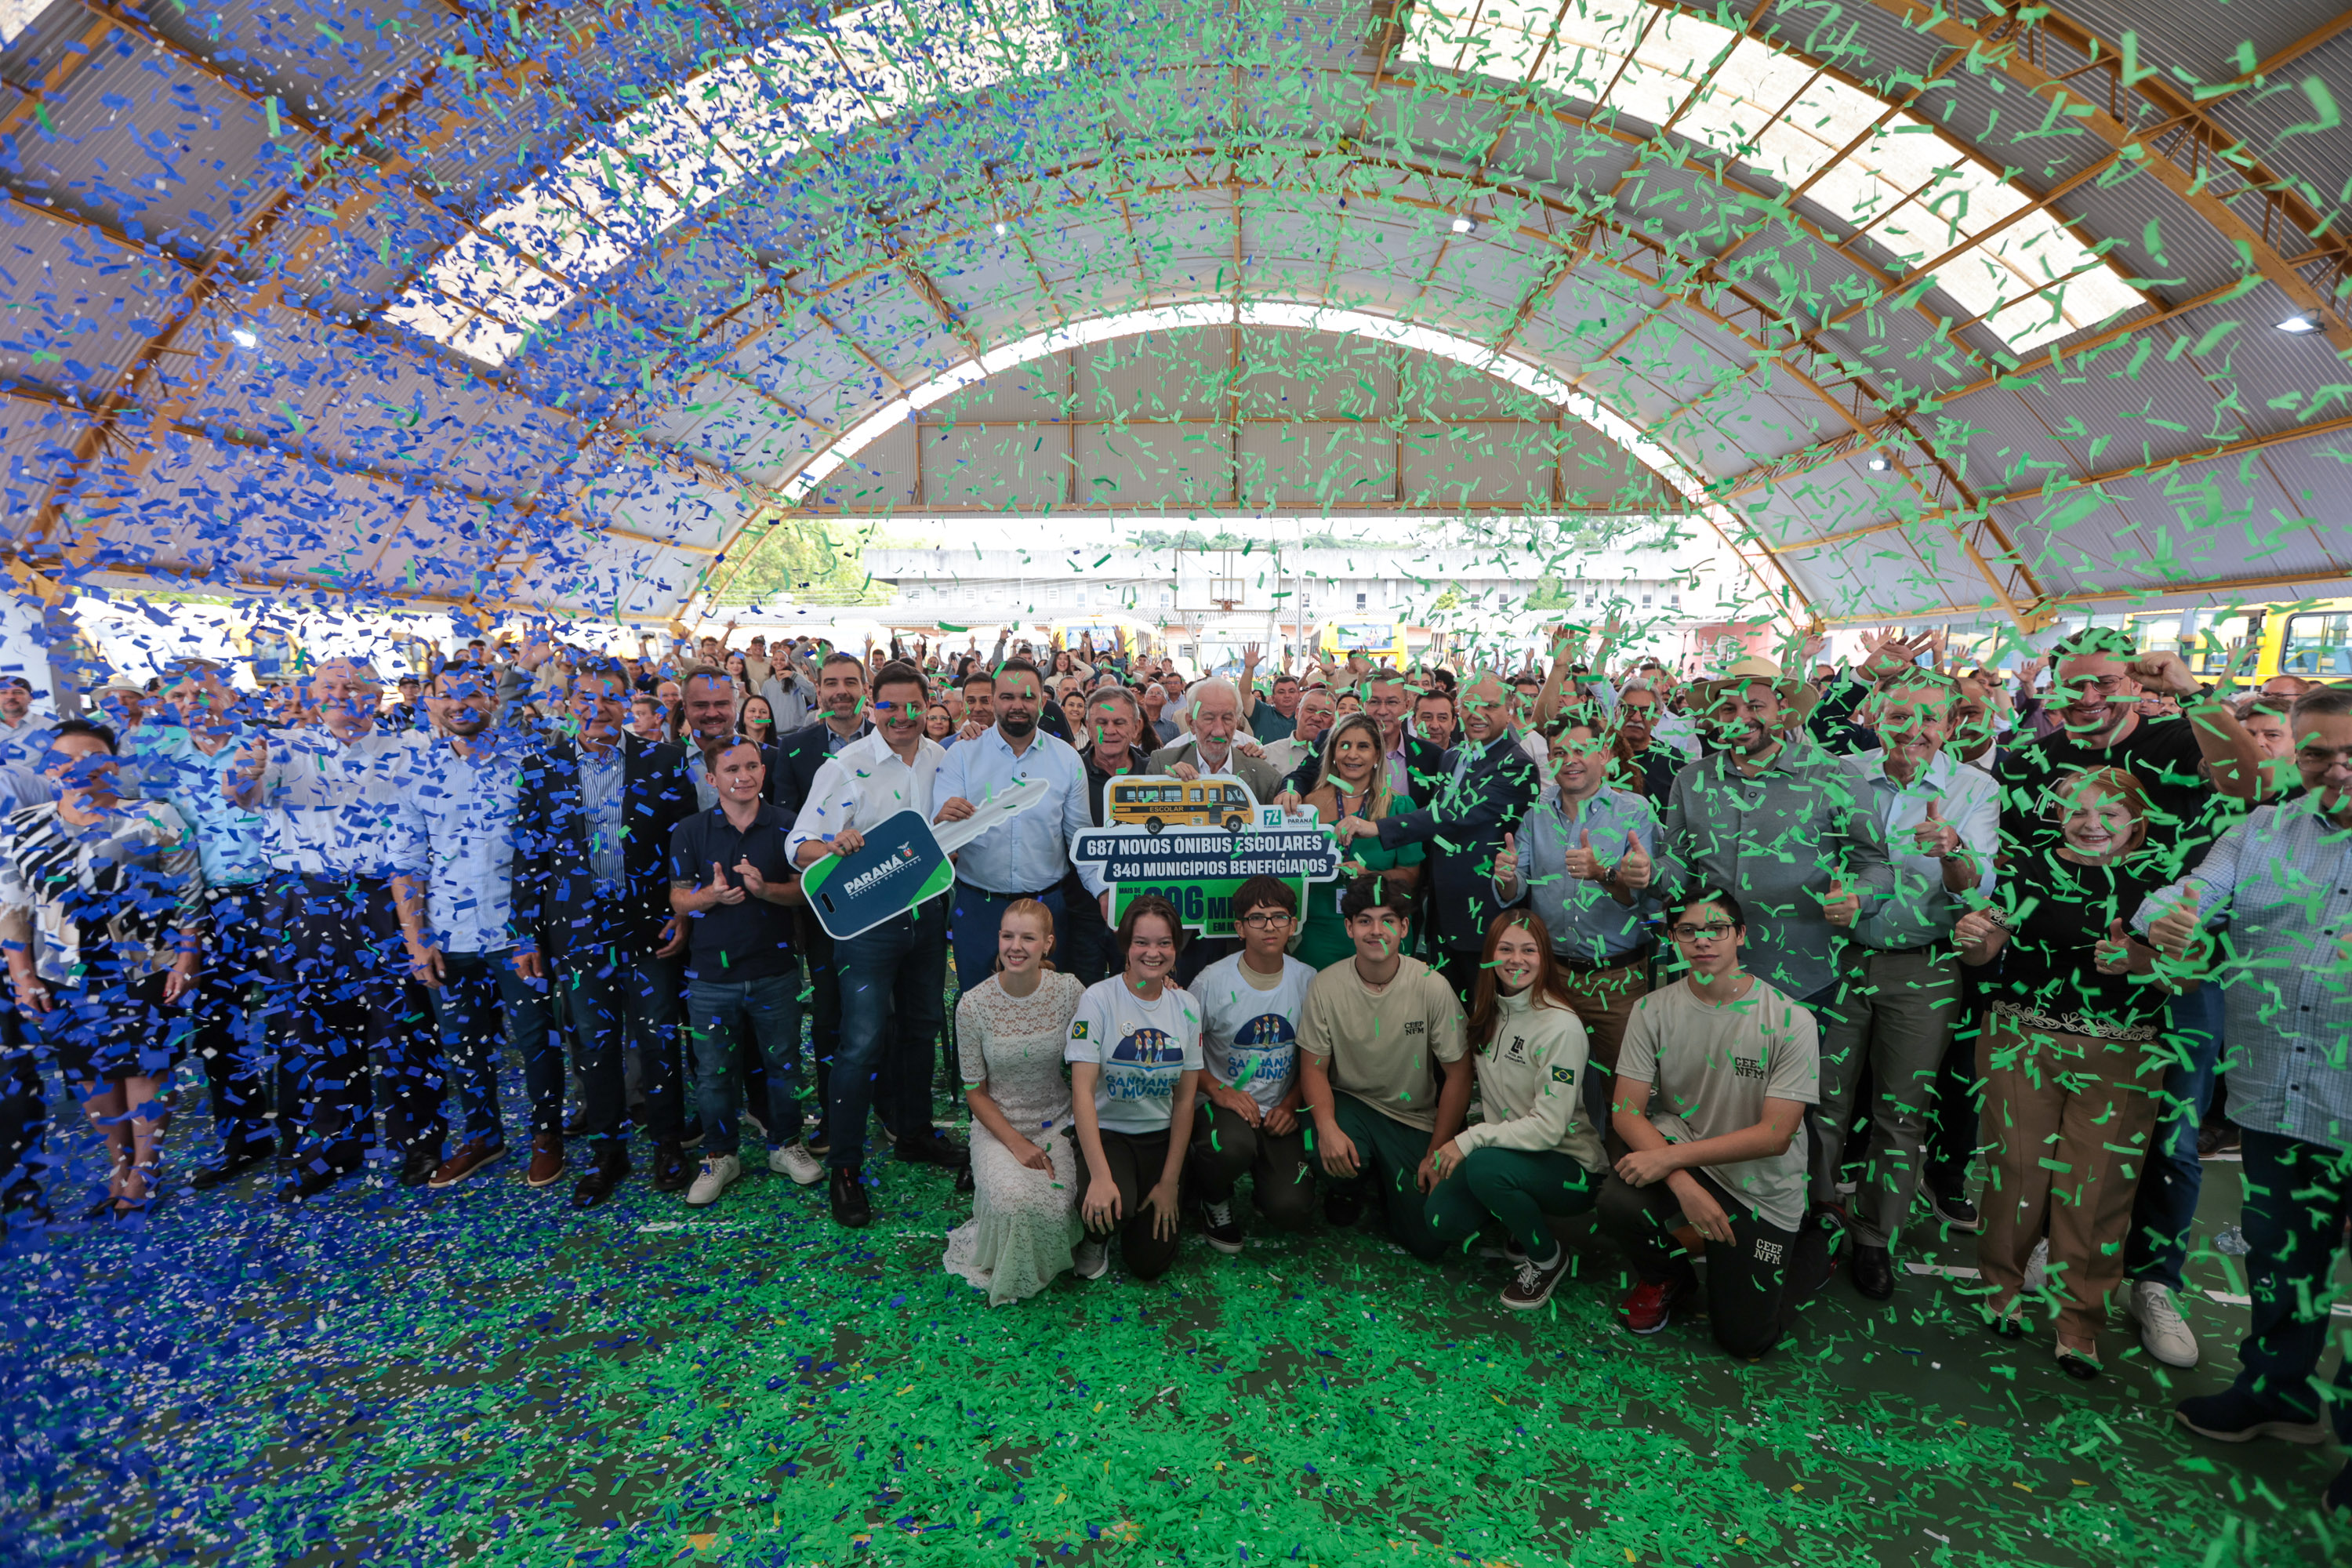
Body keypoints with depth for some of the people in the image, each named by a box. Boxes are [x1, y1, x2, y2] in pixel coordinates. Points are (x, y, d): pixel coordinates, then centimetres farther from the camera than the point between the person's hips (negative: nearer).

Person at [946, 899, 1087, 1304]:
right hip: (998, 1125, -1)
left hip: (1057, 1123, 1)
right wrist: (1016, 1142, -13)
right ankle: (1005, 1273, 9)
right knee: (1013, 1202, -28)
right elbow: (975, 1091, -4)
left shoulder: (1070, 991, -10)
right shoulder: (973, 1005, -11)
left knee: (1055, 1207, -24)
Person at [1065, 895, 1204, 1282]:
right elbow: (1082, 1091, -20)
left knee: (1151, 1263, -3)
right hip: (1107, 1132, -3)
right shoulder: (1097, 999, -15)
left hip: (1161, 1136, 3)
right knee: (1115, 1205, -33)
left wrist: (1169, 1183, -3)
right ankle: (1094, 1238, 4)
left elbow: (1185, 1099, 1)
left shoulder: (1187, 1007, -3)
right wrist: (1100, 1175, -29)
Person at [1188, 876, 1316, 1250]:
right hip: (1225, 1103, -2)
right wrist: (1218, 1090, -17)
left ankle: (1265, 1181, 20)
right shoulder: (1213, 981, -10)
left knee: (1292, 1211, -18)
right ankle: (1215, 1201, 0)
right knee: (1231, 1148, -37)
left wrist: (1291, 1103, -6)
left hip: (1280, 1112, 2)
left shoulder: (1307, 981, -1)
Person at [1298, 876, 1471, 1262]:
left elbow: (1458, 1074, -7)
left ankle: (1385, 1182, 26)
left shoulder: (1432, 987, -15)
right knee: (1334, 1154, -33)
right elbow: (1314, 1068, -6)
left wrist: (1437, 1154, -9)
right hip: (1350, 1103, 0)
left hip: (1415, 1119, 0)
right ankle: (1350, 1186, 7)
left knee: (1428, 1243, -7)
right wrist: (1327, 1126, -25)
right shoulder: (1326, 985, -12)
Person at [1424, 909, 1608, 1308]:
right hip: (1507, 1150, 6)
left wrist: (1471, 1139, -22)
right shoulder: (1488, 1013, 2)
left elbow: (1548, 1128, -23)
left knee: (1485, 1167, -33)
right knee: (1442, 1218, -14)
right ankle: (1521, 1223, 15)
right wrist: (1459, 1145, -2)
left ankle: (1548, 1258, -5)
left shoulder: (1561, 1027, -20)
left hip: (1571, 1167, -6)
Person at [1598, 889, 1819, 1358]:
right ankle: (1666, 1277, 6)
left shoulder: (1790, 1020, -16)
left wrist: (1671, 1157, -26)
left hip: (1762, 1190, -1)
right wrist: (1684, 1184, -26)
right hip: (1676, 1160, 1)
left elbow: (1776, 1135, -19)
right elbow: (1627, 1110, -11)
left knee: (1745, 1341, 1)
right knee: (1618, 1205, -31)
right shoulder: (1654, 1009, -9)